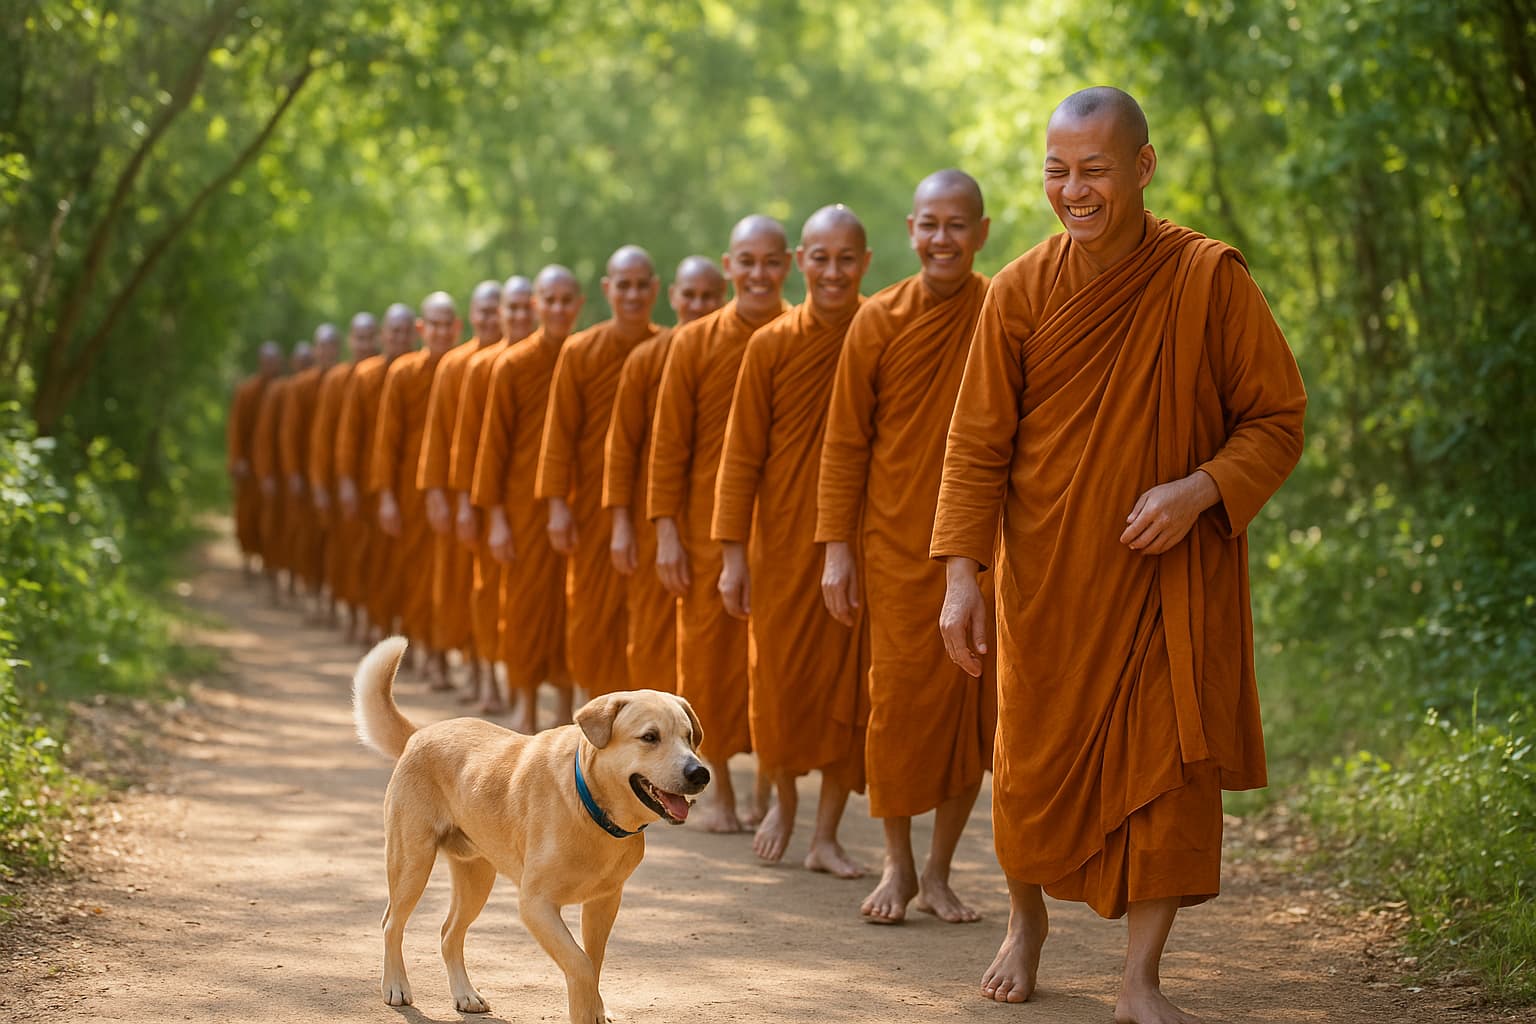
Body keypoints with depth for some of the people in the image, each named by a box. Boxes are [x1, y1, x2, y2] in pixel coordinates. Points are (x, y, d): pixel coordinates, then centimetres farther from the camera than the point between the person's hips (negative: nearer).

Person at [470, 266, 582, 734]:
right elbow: (494, 443, -1)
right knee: (527, 601, 3)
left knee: (571, 604, 4)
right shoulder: (512, 365, -2)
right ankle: (525, 708, 15)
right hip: (526, 502, -1)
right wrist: (496, 516, -5)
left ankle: (564, 706, 15)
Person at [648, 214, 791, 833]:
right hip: (710, 522, 0)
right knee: (711, 650, 5)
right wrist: (666, 529, -4)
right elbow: (668, 442, 2)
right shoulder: (695, 342, 0)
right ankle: (718, 788, 17)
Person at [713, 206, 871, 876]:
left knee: (848, 683, 0)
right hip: (783, 539, 0)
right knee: (781, 677, 5)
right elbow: (740, 455, 0)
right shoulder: (771, 345, -1)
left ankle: (826, 833, 11)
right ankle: (783, 799, 32)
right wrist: (733, 553, -5)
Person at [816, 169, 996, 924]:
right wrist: (837, 546, -3)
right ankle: (897, 866, 16)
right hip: (896, 543, 0)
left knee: (972, 706, 3)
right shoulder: (880, 320, -1)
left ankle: (939, 870, 16)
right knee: (900, 700, 2)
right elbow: (844, 442, 2)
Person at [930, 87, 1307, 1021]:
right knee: (1035, 761, 10)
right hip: (1047, 576, 1)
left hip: (1172, 576, -1)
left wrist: (1199, 490, -20)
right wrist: (963, 575, -7)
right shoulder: (1020, 292, -5)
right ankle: (1027, 919, 38)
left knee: (1169, 764, -4)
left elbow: (1278, 419, -4)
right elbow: (977, 446, 0)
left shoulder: (1210, 278, -9)